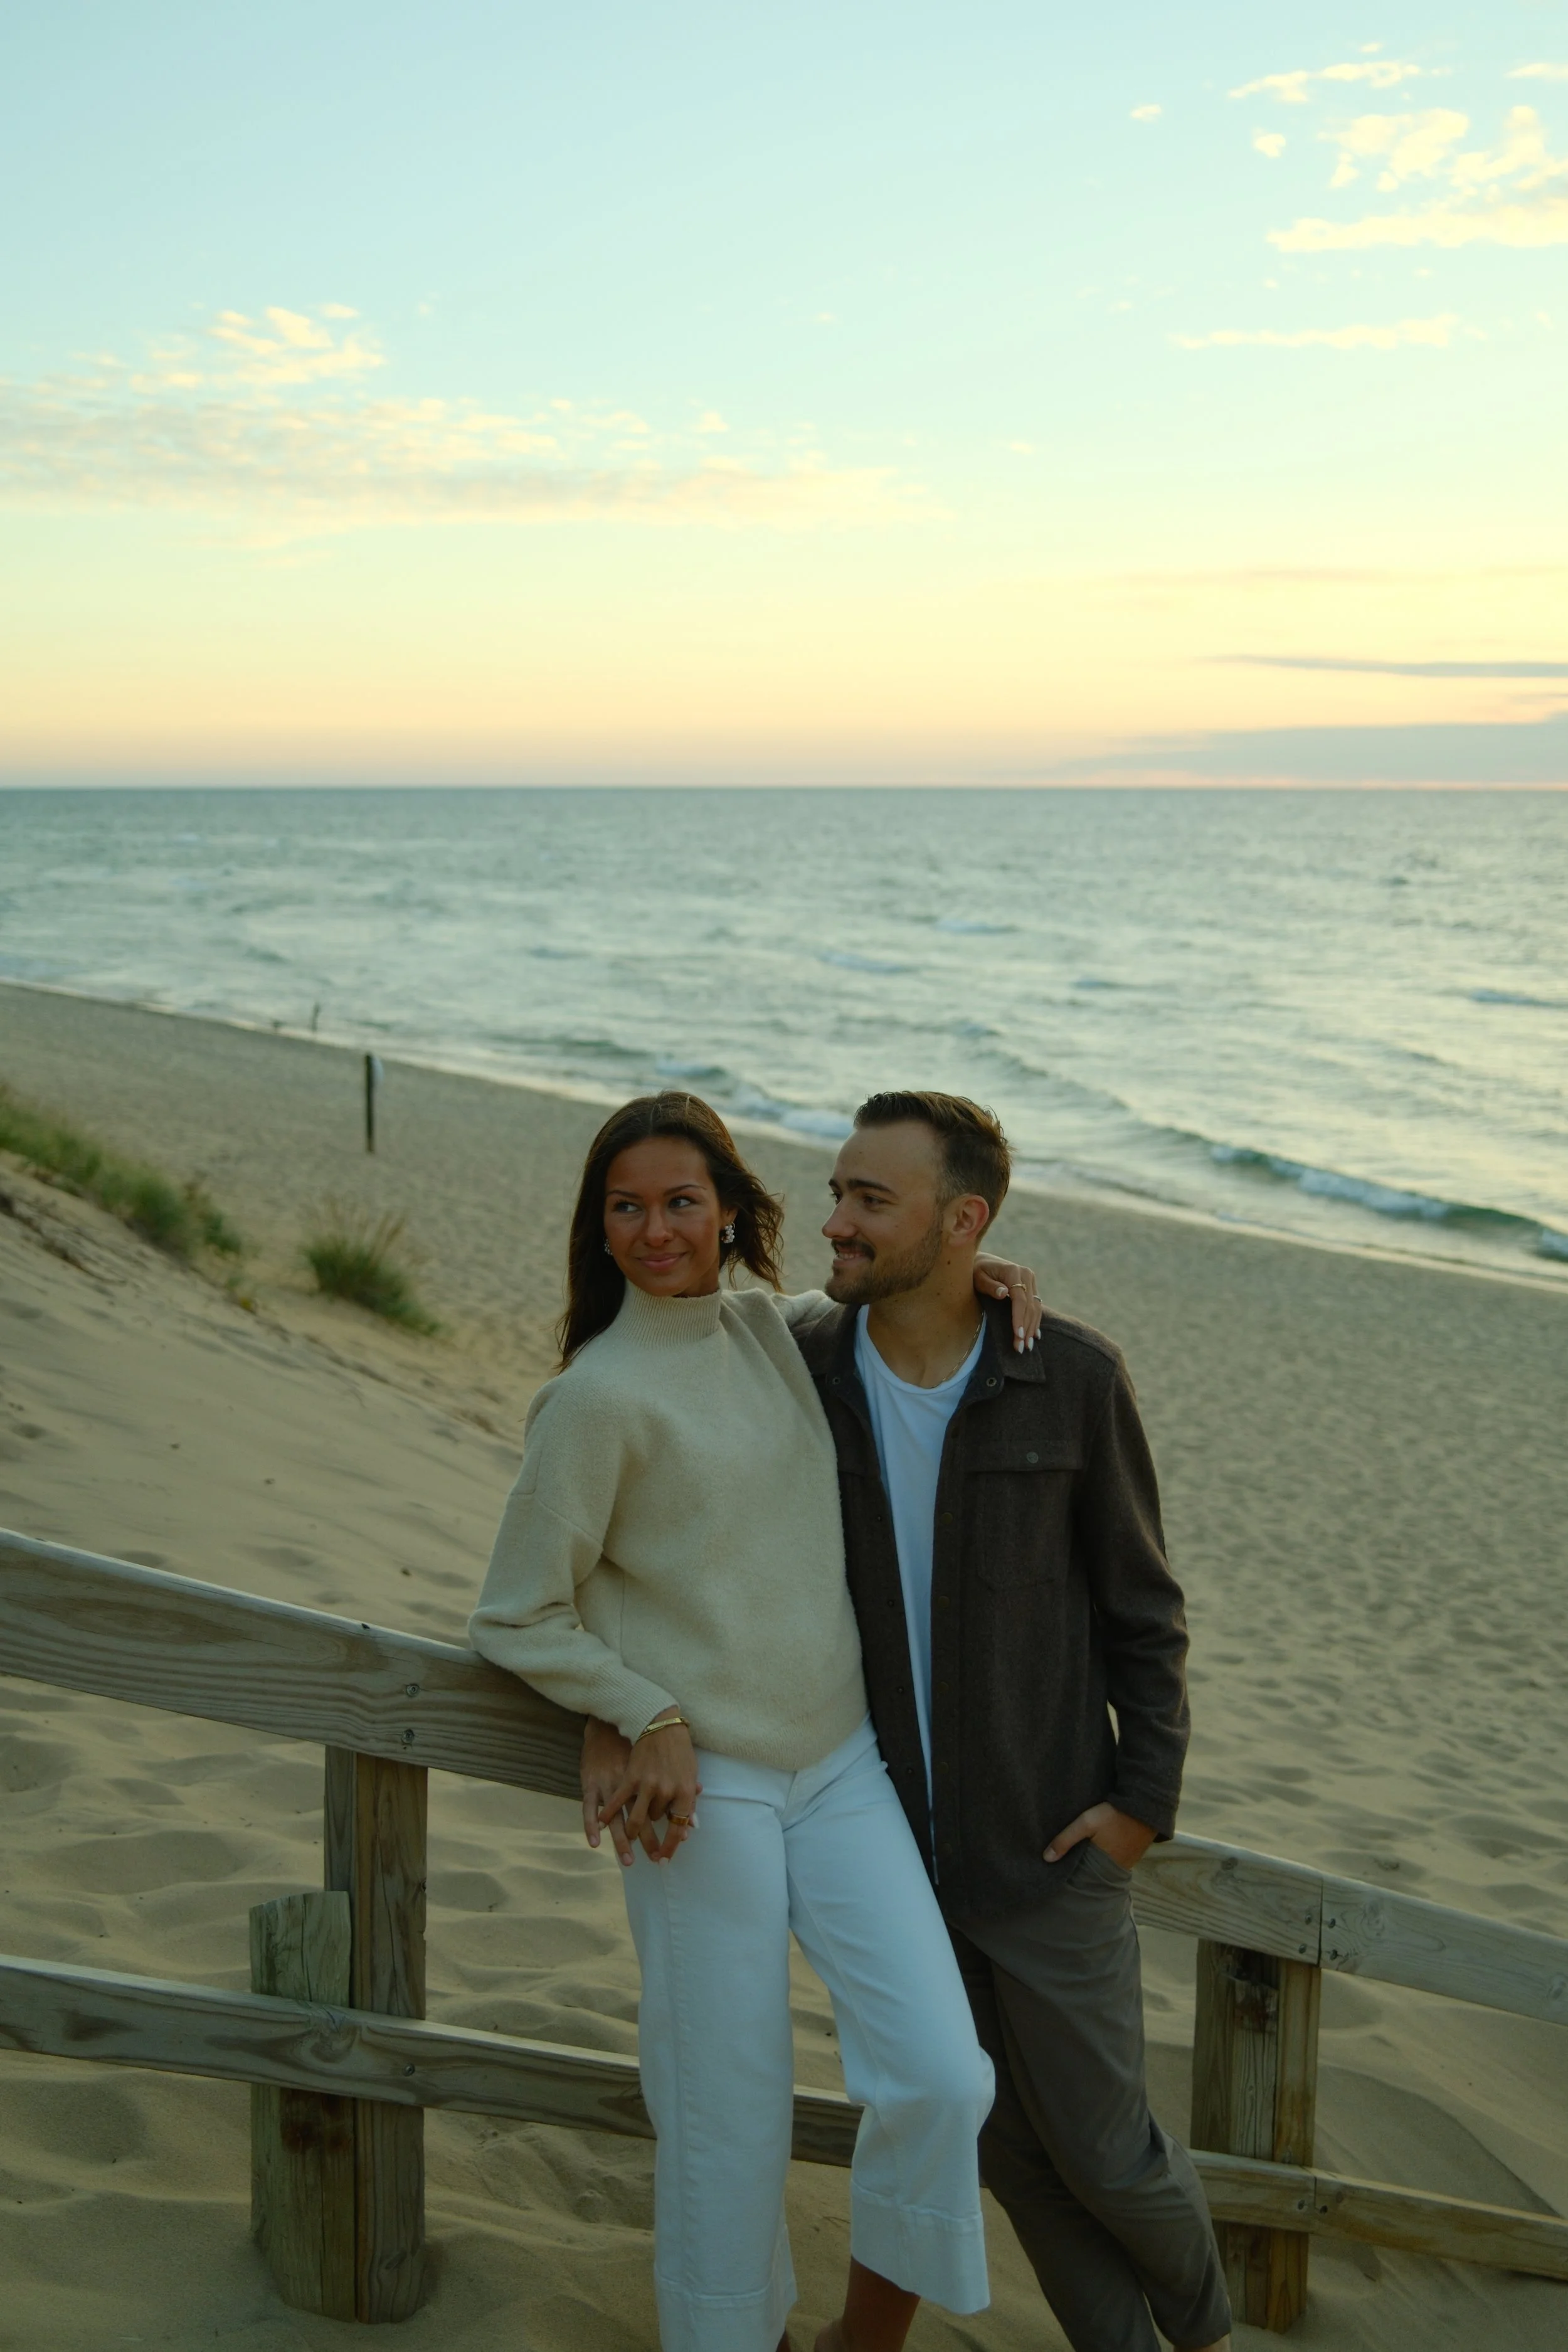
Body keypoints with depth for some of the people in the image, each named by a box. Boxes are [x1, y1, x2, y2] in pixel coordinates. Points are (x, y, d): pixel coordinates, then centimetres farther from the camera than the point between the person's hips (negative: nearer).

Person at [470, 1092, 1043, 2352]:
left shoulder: (774, 1328, 5)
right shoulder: (599, 1397, -10)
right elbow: (517, 1617, -4)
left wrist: (955, 1272, 7)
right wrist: (650, 1718, -12)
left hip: (841, 1764, 5)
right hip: (703, 1785, -4)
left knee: (941, 2079, -8)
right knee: (729, 2129, 1)